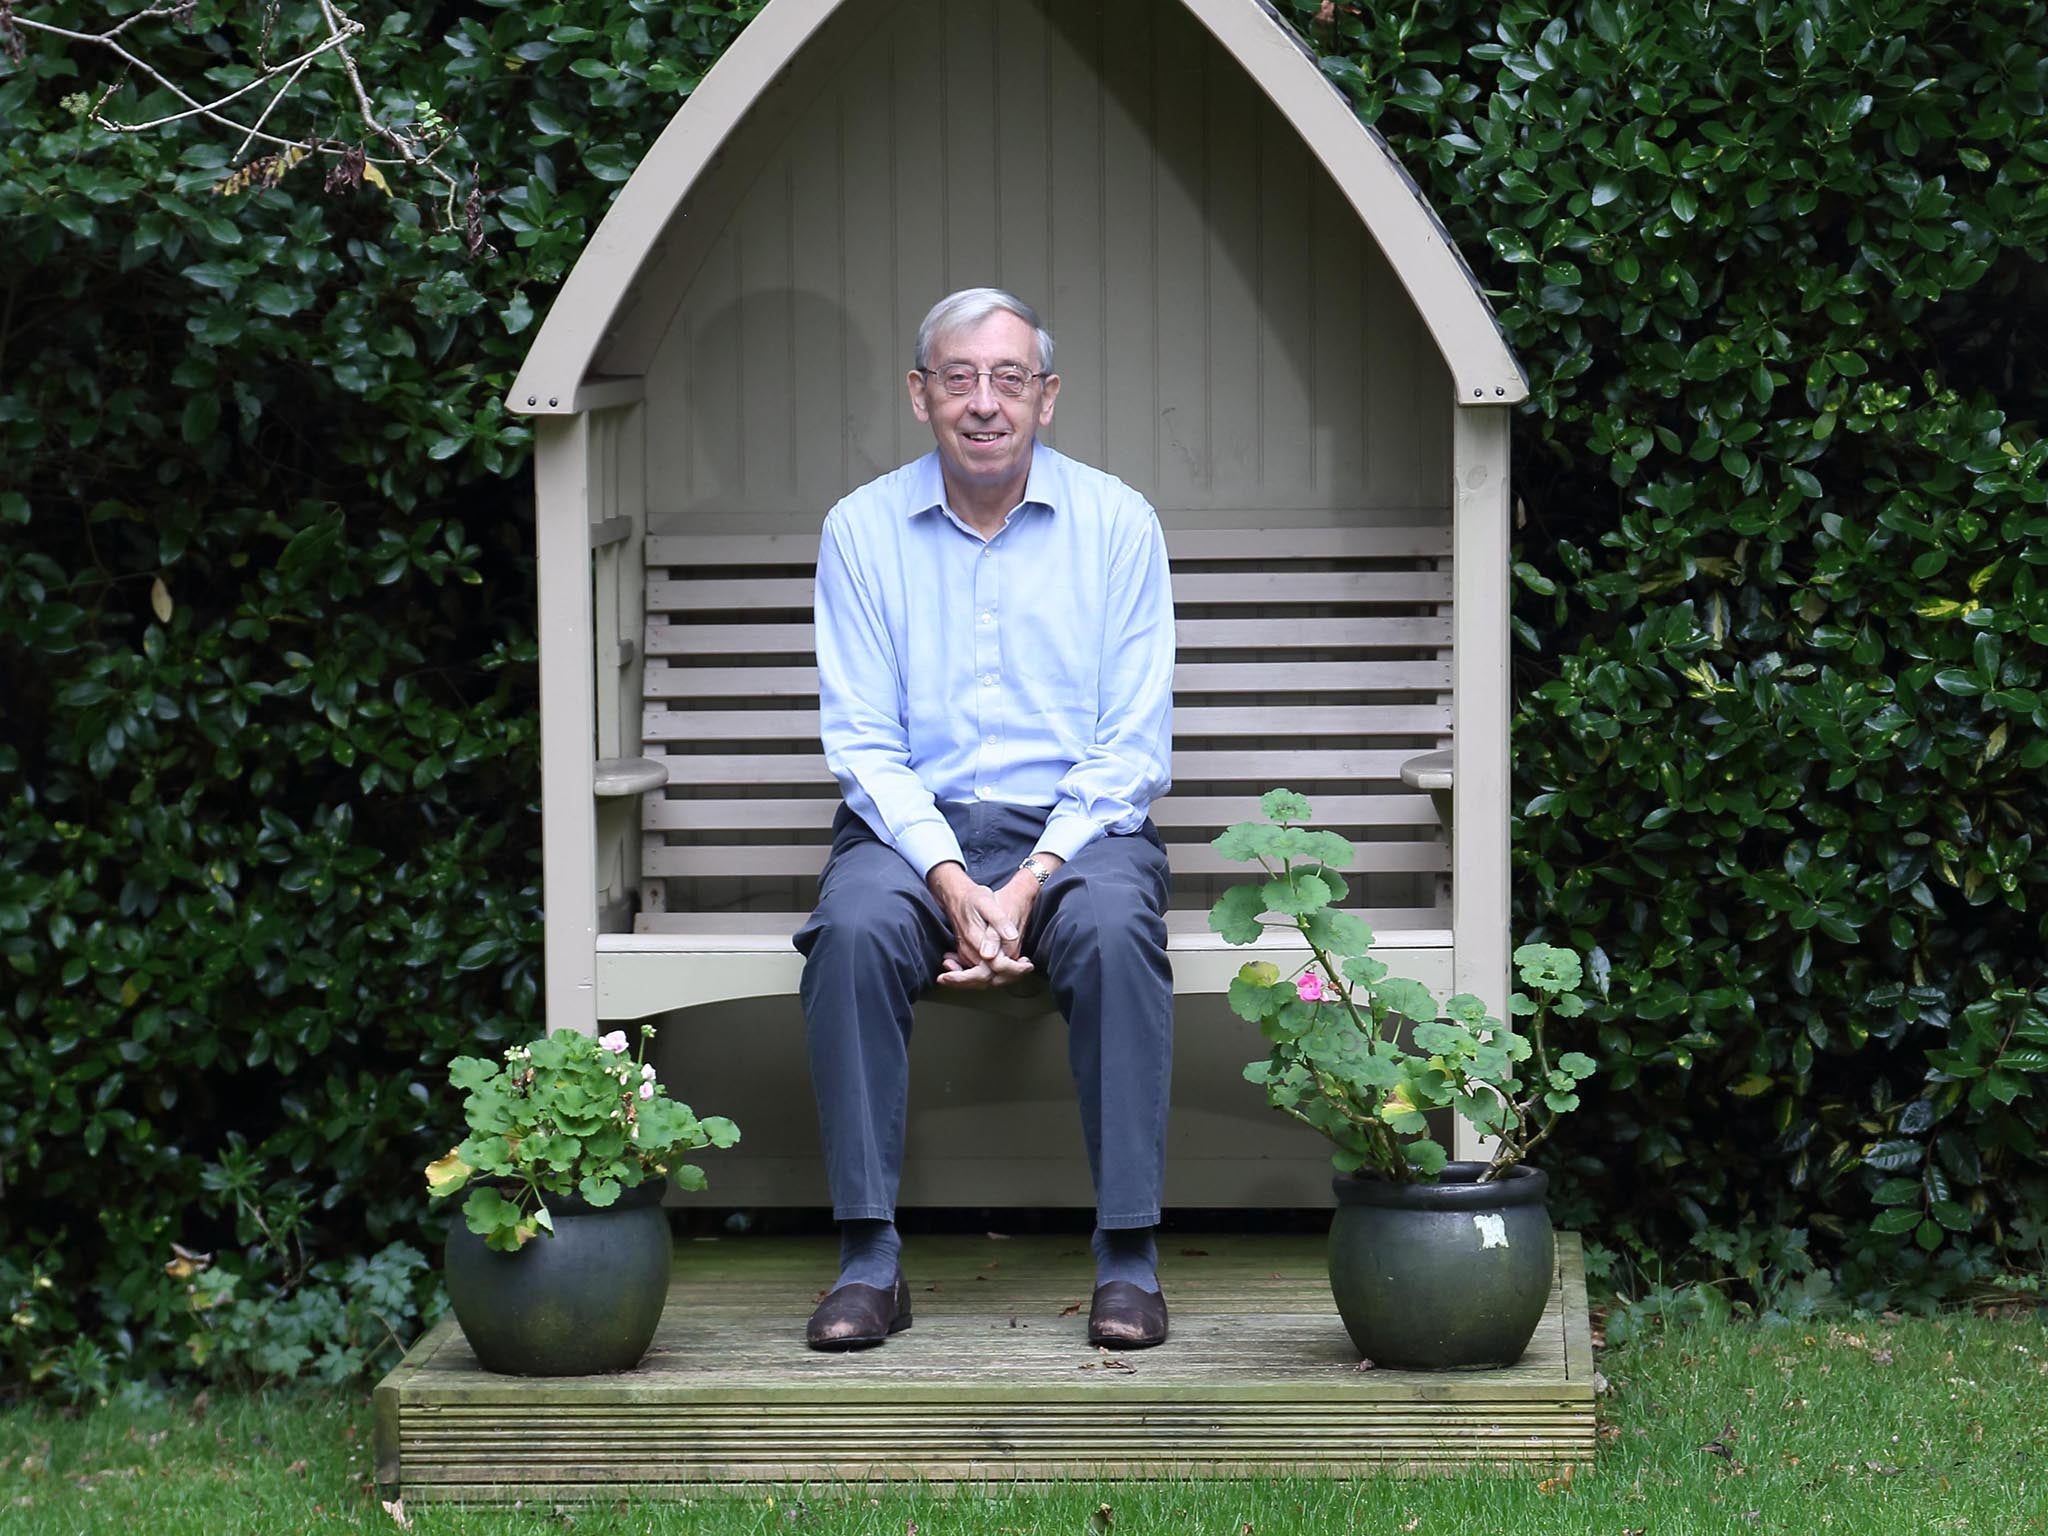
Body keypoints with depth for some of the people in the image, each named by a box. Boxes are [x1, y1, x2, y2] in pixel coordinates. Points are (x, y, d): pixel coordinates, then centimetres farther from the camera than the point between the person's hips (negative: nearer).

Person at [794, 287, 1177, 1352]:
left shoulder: (1117, 523, 2)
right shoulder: (863, 529, 4)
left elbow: (1132, 745, -1)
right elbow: (862, 740, -1)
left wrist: (1029, 884, -16)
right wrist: (952, 884, -17)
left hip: (1076, 824, -1)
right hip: (915, 824, 1)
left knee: (1113, 930, -34)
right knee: (855, 929, -32)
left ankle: (1128, 1256, -28)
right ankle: (869, 1256, -27)